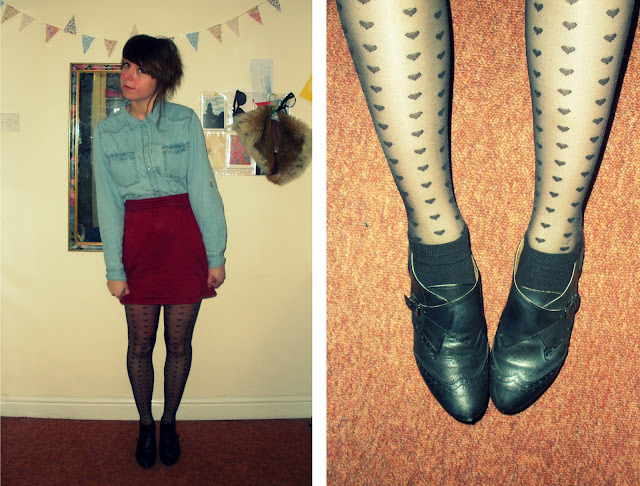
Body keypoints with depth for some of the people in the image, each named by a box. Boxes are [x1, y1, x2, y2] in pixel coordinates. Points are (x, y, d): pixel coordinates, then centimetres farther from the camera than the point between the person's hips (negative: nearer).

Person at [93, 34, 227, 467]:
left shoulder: (186, 121, -3)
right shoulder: (106, 132, 2)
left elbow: (203, 190, -3)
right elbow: (109, 204, 2)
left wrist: (216, 255, -4)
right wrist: (114, 268, -1)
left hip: (184, 236, -1)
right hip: (137, 240, 1)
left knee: (179, 342, 8)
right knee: (141, 342, 9)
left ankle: (169, 422, 31)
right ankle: (145, 423, 32)